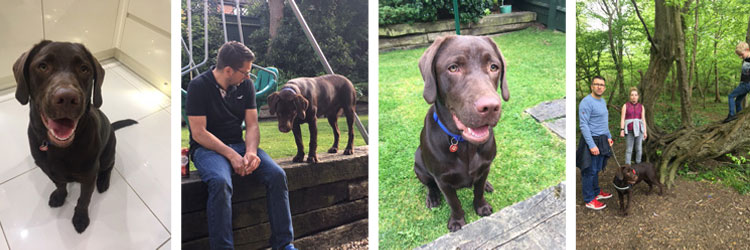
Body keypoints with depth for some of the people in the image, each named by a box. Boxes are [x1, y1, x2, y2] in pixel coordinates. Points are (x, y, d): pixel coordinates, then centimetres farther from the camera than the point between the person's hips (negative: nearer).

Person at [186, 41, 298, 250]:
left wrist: (251, 152, -16)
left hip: (239, 145, 5)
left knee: (277, 175, -21)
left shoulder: (245, 85, 5)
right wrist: (231, 155, -22)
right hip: (208, 148, -4)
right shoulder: (198, 86, -10)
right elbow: (199, 133, -13)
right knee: (220, 182, -37)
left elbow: (252, 125, 4)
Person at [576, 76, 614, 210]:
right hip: (591, 140, -9)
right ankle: (589, 200, 6)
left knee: (597, 169, 19)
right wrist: (592, 145, -22)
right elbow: (583, 125, -20)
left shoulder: (603, 101, 12)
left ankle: (596, 192, 32)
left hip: (602, 140, 9)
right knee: (589, 171, -1)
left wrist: (609, 137, 18)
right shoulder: (587, 102, -17)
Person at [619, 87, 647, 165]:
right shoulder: (625, 105, -1)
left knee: (638, 148, 6)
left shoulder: (641, 107, 5)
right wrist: (622, 130, -12)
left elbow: (643, 120, 5)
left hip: (639, 130, 2)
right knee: (629, 150, -2)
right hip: (629, 131, -2)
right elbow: (622, 118, -4)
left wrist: (645, 132, 0)